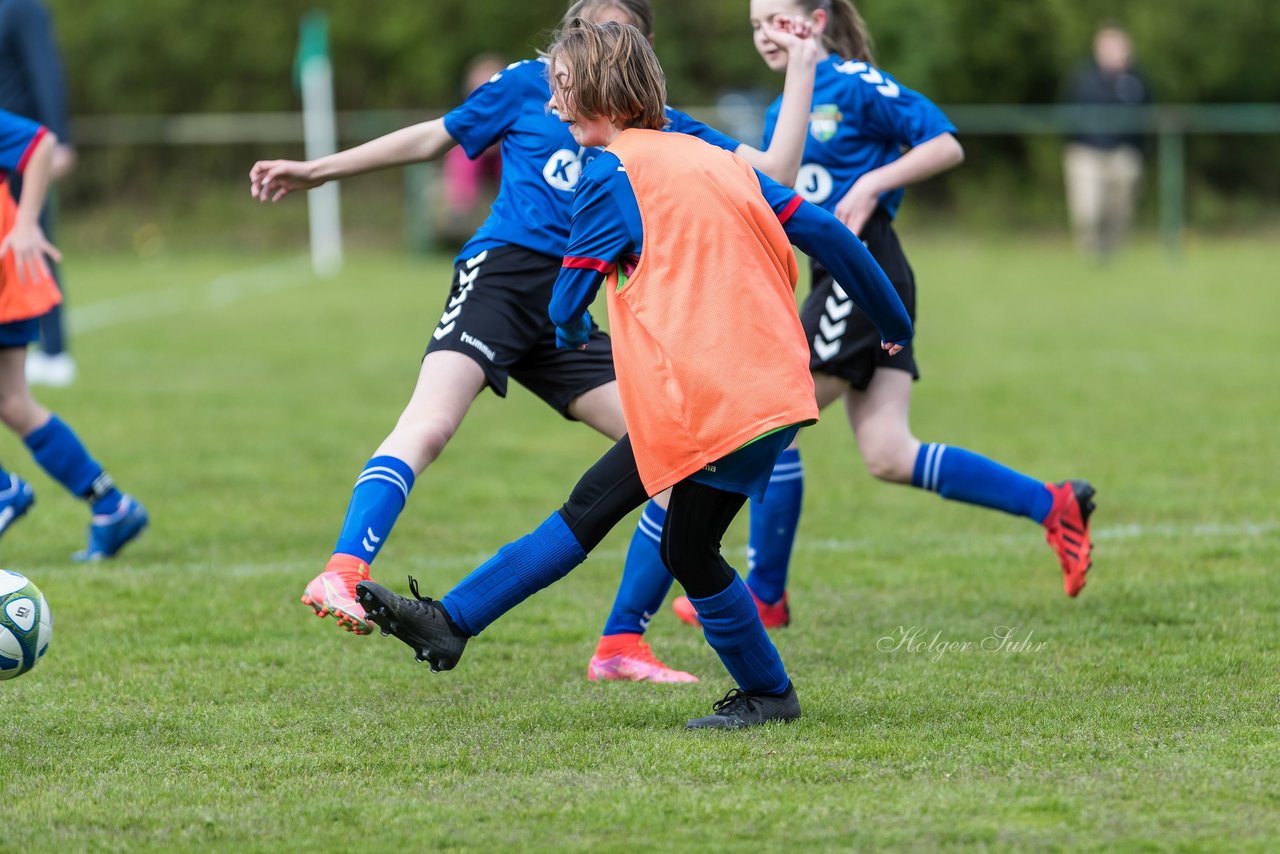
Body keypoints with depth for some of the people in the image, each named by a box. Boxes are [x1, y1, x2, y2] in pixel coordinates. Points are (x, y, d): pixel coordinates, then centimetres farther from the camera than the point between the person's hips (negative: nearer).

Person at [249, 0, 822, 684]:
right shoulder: (530, 85, 9)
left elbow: (775, 172, 13)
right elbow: (432, 139, 19)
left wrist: (802, 69, 9)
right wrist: (317, 171, 18)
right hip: (500, 271, -5)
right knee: (431, 422, -29)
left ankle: (623, 649, 2)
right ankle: (341, 576, -42)